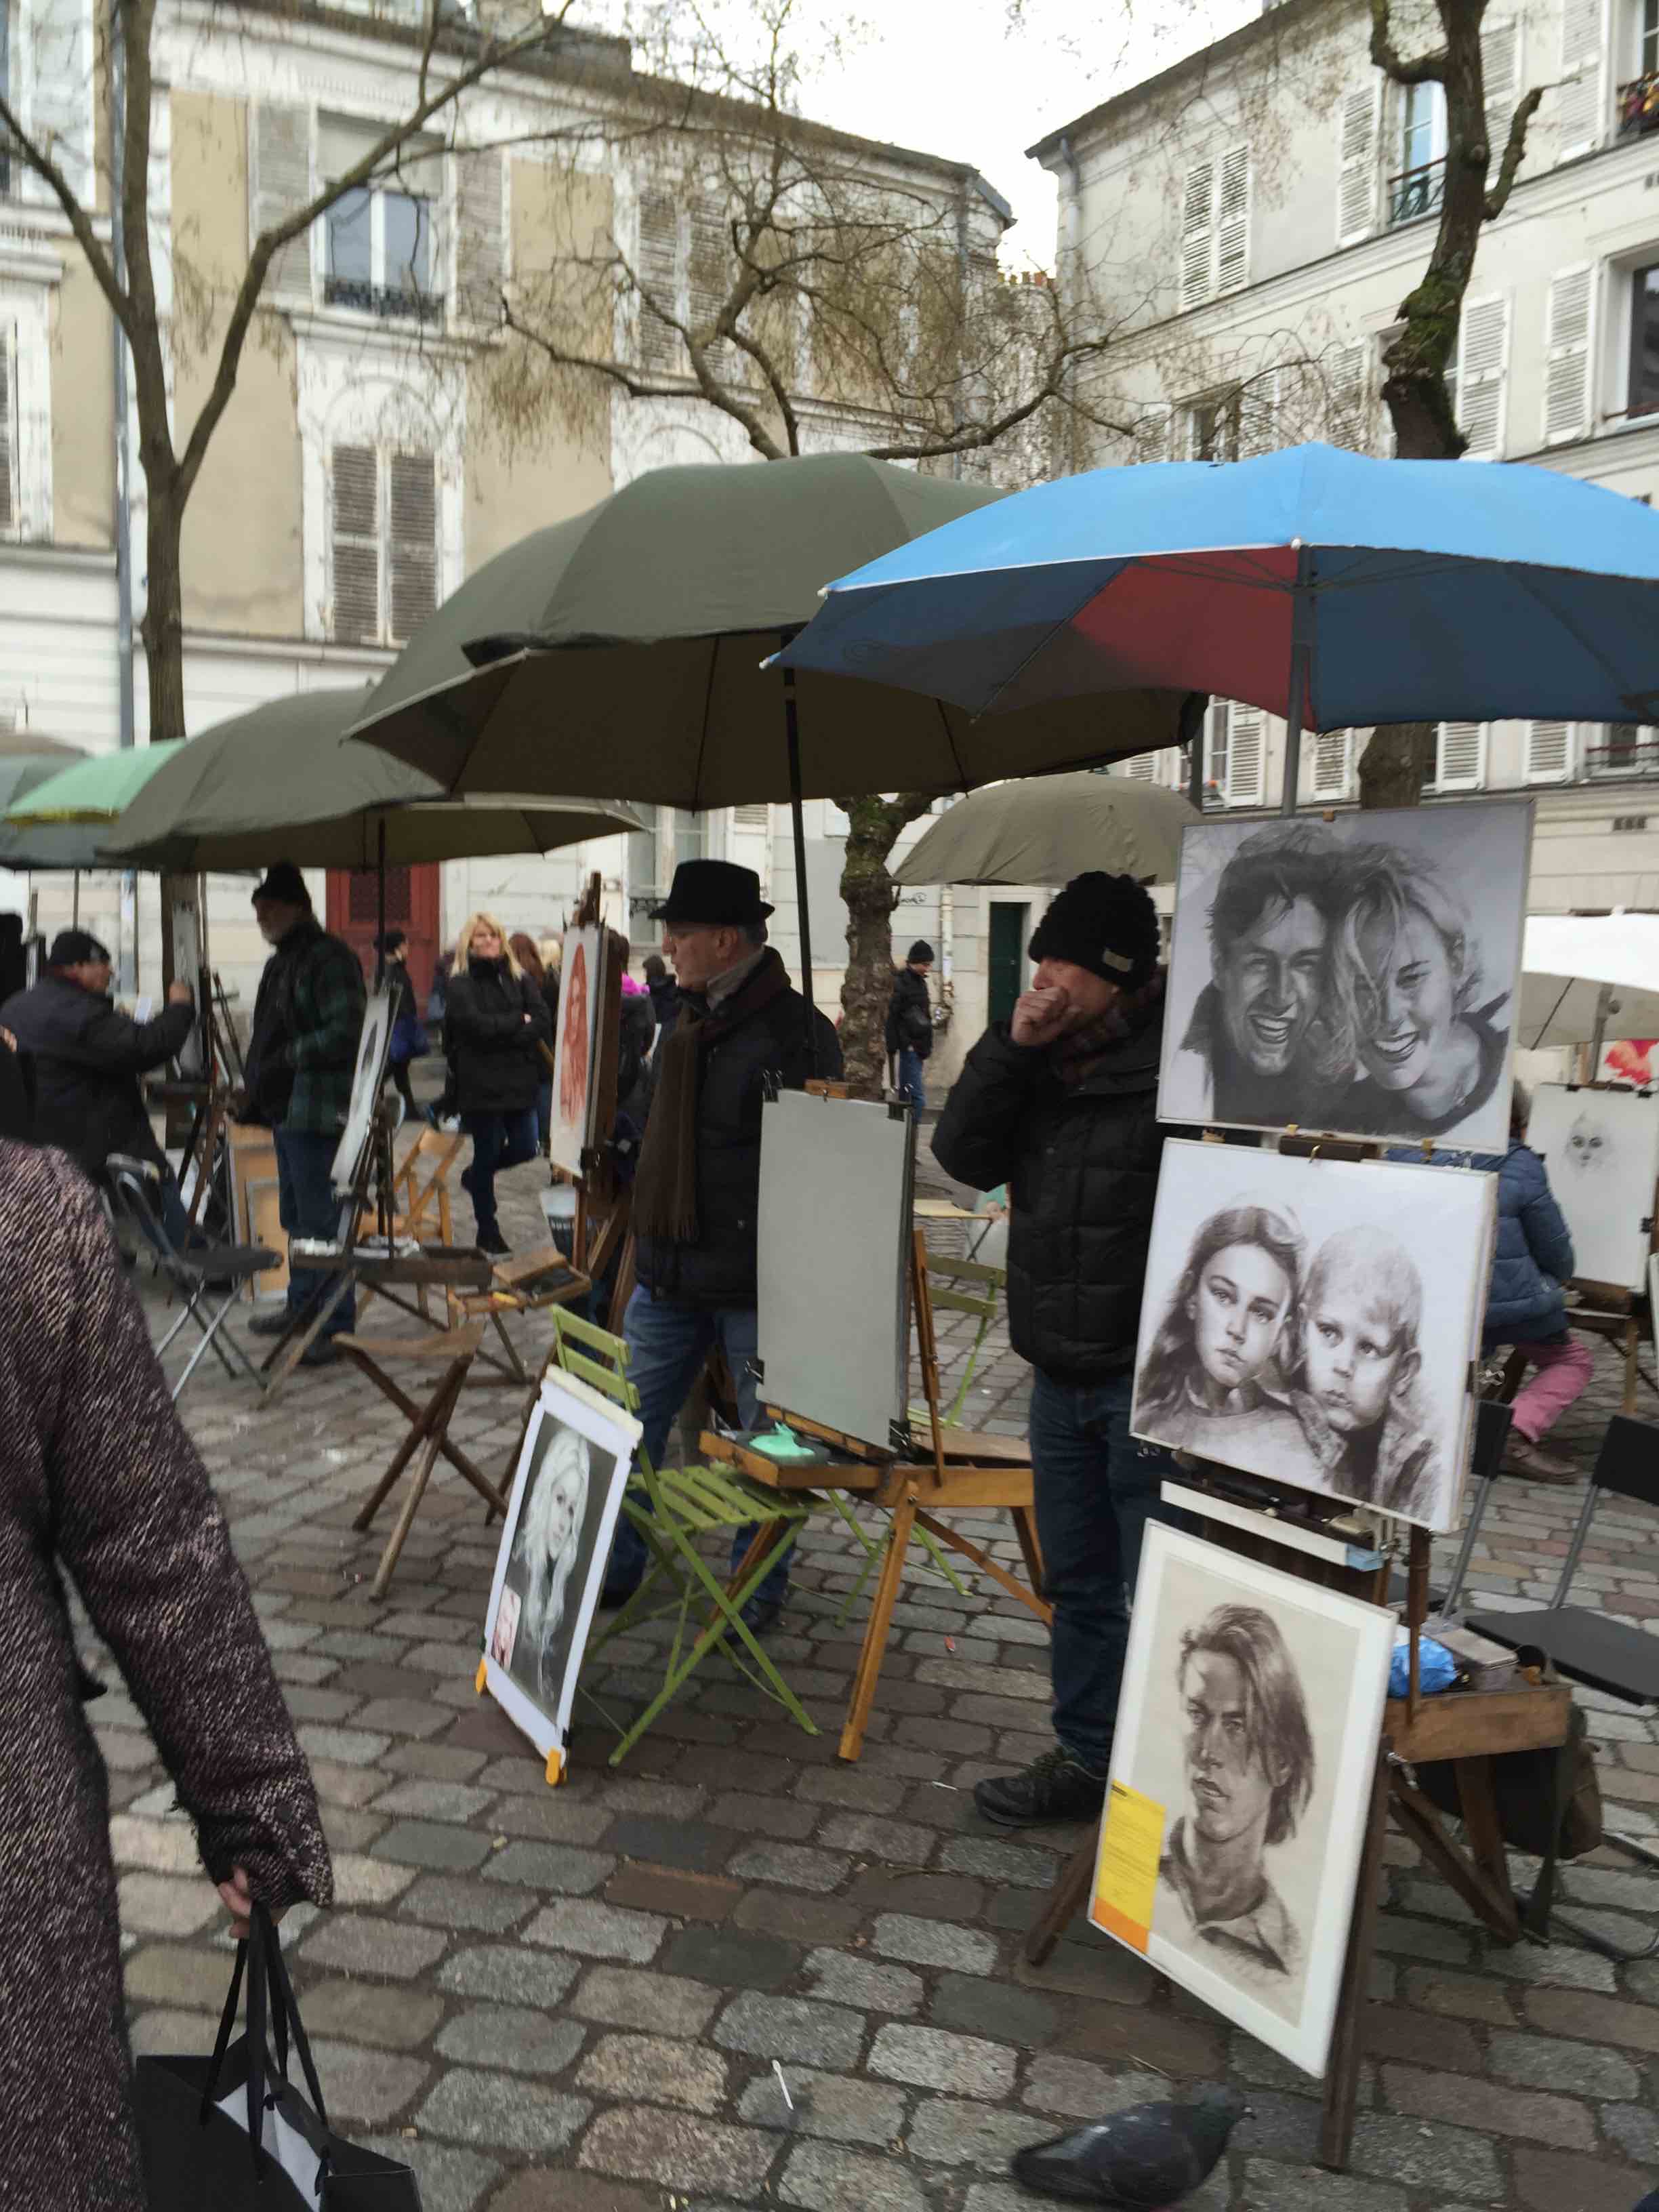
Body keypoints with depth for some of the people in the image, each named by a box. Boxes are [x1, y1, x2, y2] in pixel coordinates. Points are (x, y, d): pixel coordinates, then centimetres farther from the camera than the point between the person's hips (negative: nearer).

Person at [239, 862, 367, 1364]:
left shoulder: (330, 958, -13)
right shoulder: (282, 961, 19)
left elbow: (344, 1034, -22)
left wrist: (284, 1060, -20)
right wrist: (253, 1085, 19)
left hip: (317, 1110, -11)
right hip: (287, 1109, 11)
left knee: (321, 1221, -8)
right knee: (297, 1218, 19)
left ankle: (335, 1325, -3)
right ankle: (302, 1308, 32)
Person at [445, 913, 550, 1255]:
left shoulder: (519, 979, 9)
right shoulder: (460, 984, -2)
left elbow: (541, 1020, -3)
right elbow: (476, 1023, -17)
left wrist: (500, 1033, -14)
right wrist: (518, 1021, -7)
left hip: (519, 1078, 4)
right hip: (481, 1082, -4)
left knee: (524, 1148, 2)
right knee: (488, 1152, 4)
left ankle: (475, 1176, 33)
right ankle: (487, 1230, 19)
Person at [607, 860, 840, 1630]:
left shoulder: (798, 1033, -14)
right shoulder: (684, 1025, 11)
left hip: (758, 1283, -7)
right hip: (669, 1276, 7)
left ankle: (759, 1585, 25)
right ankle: (612, 1570, 27)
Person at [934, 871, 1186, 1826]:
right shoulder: (1051, 1060, 9)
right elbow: (965, 1156, 3)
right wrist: (1010, 1047, -9)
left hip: (1149, 1383, -8)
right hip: (1062, 1375, 9)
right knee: (1078, 1581, 20)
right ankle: (1088, 1757, 36)